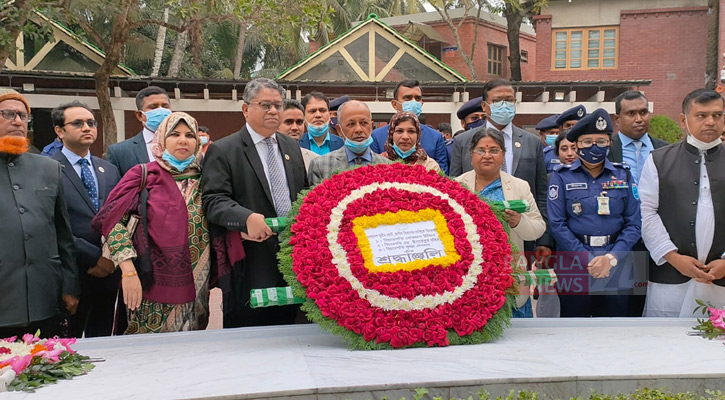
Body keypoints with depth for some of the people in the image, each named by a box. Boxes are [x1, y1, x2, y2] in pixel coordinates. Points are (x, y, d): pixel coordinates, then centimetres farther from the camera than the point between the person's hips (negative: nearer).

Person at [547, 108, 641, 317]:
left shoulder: (623, 175, 7)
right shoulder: (562, 177, 1)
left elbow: (633, 223, 1)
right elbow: (557, 224, -6)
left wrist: (612, 257, -12)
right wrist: (588, 261, -13)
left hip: (616, 267, 2)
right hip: (573, 267, -1)